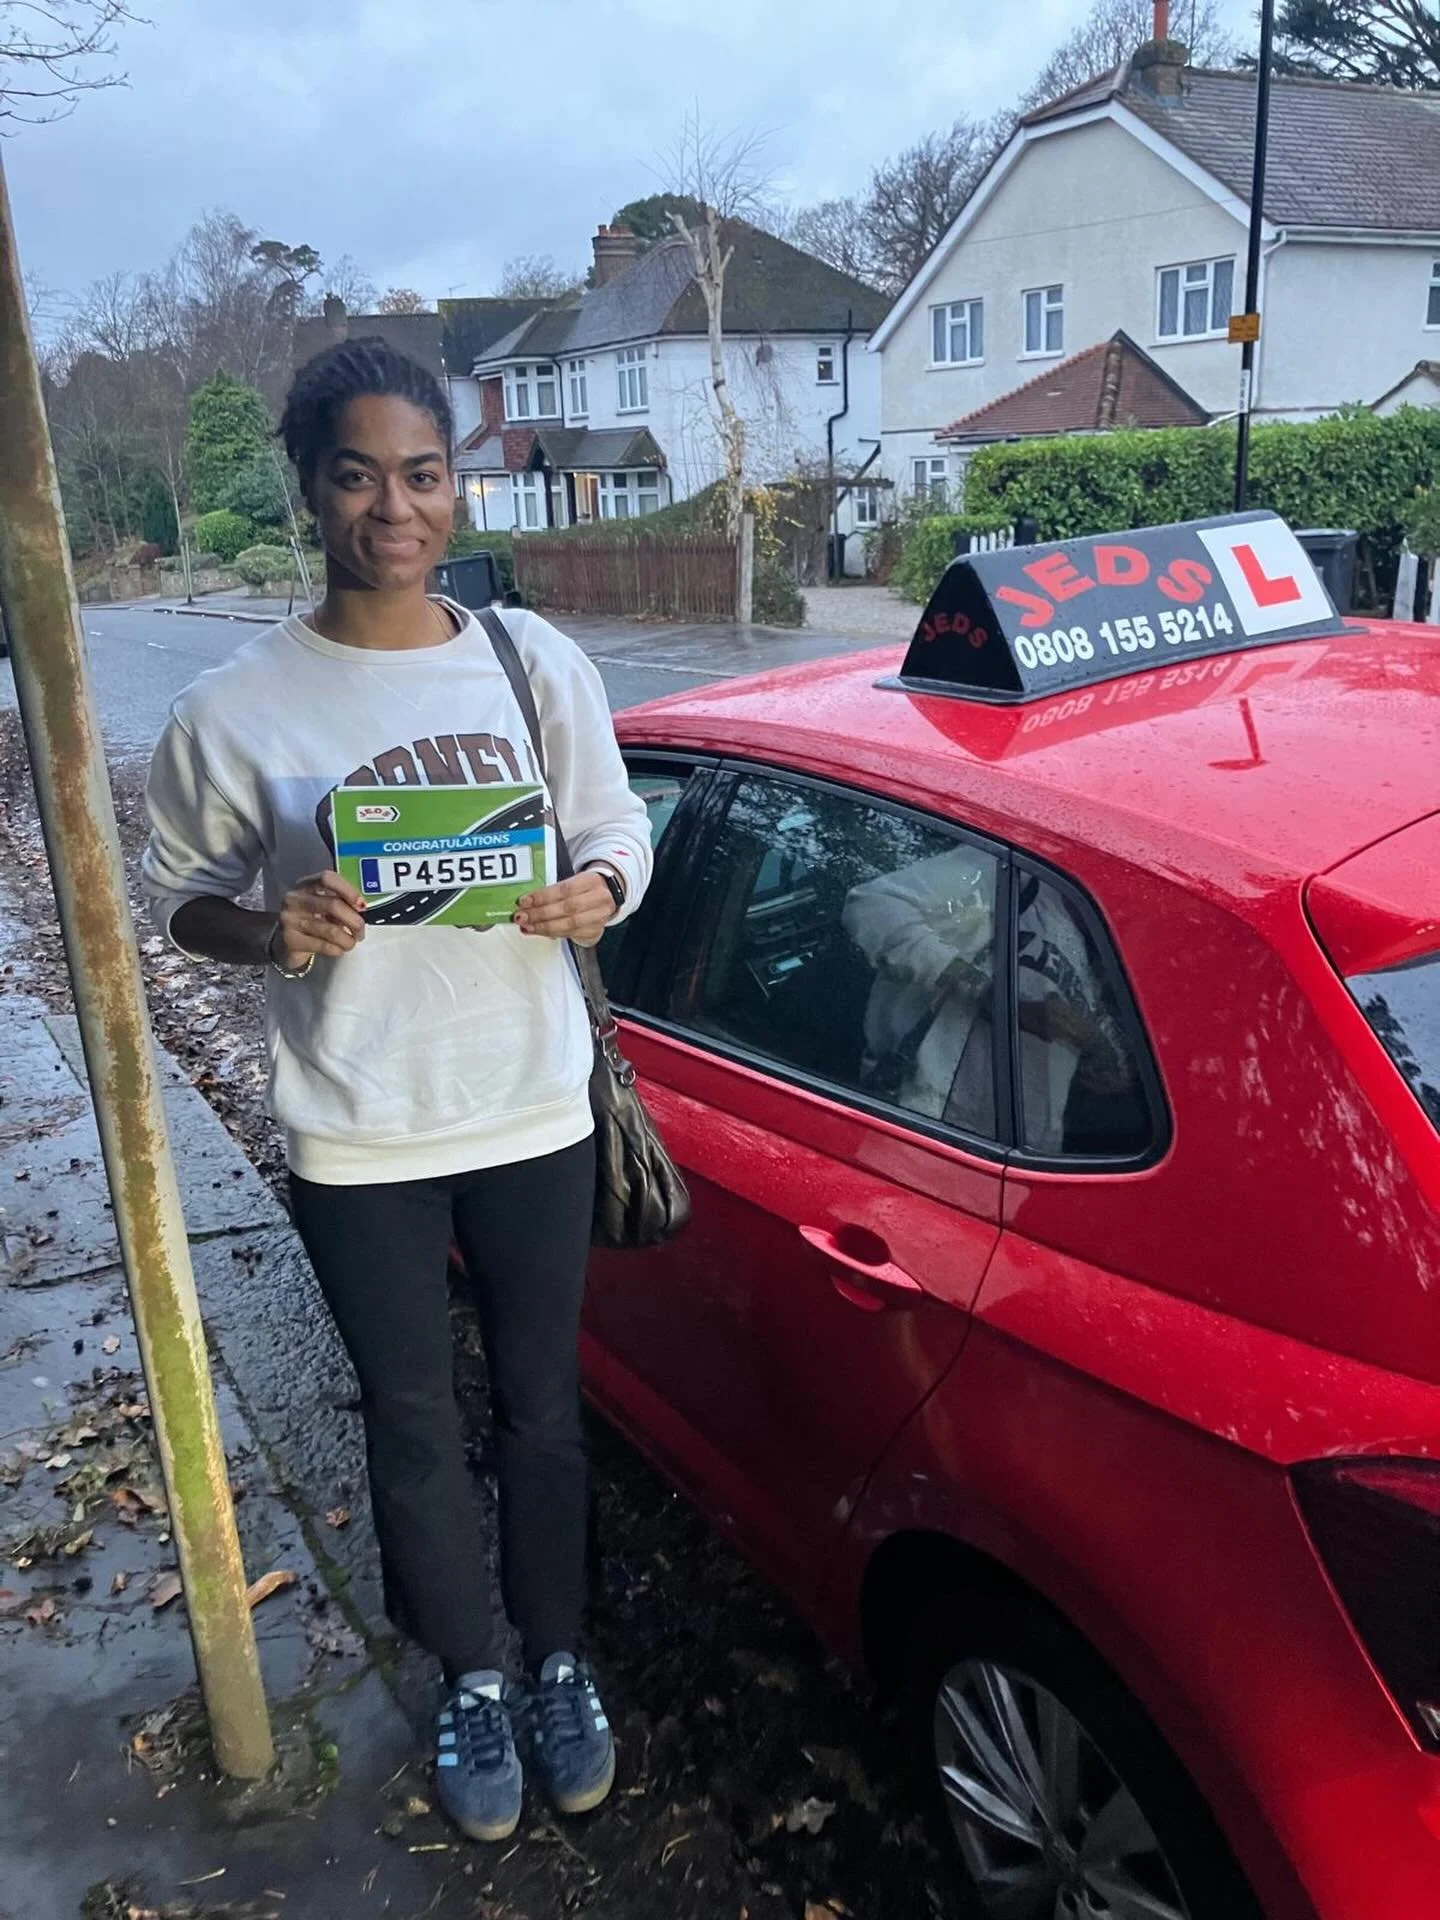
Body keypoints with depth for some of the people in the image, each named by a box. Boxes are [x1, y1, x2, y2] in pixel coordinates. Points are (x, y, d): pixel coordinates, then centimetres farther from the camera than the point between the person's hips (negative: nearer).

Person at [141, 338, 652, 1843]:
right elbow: (174, 887, 3)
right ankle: (472, 1682, 42)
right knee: (414, 1428, 16)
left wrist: (595, 893, -16)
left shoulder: (535, 662, -3)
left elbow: (618, 830, 7)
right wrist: (269, 930, -19)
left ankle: (558, 1664, 42)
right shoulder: (236, 708, -8)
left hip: (531, 1114, 1)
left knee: (541, 1410, 17)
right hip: (357, 1146, -1)